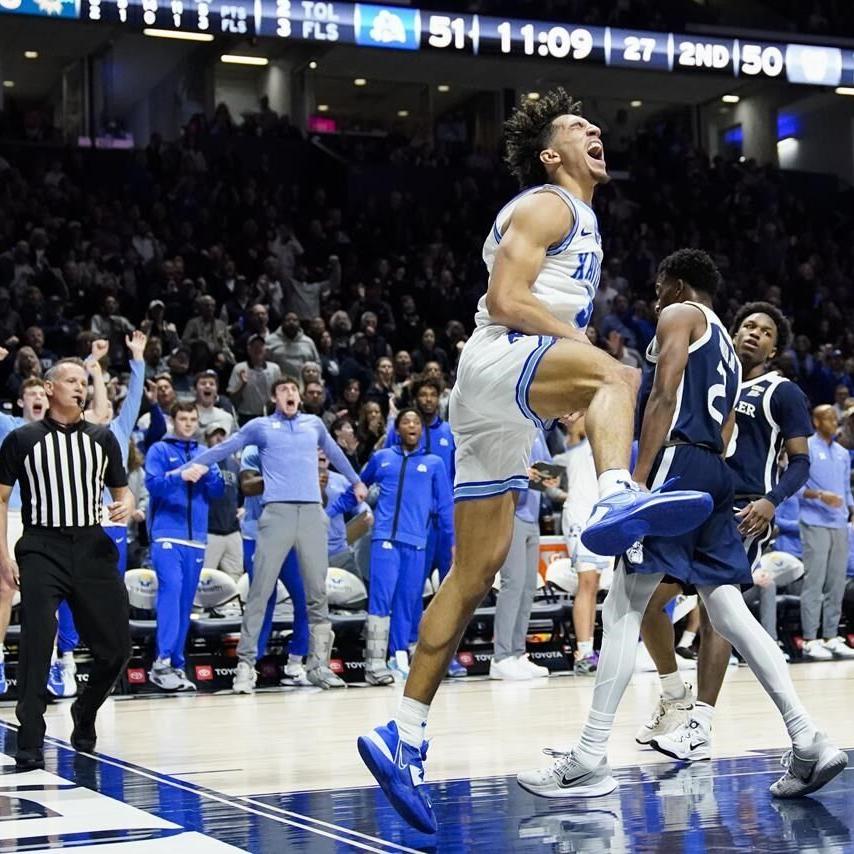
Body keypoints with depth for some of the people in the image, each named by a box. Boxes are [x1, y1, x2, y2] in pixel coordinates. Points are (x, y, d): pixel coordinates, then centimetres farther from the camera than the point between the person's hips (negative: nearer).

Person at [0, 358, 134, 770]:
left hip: (92, 548, 4)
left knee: (116, 647, 2)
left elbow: (122, 490, 17)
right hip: (42, 550, -3)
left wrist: (125, 506, -7)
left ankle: (85, 713, 29)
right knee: (36, 647, -13)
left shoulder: (102, 438, 12)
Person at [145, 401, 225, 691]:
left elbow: (218, 491, 9)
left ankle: (176, 665, 10)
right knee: (171, 589, -19)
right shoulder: (160, 450, 5)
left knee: (186, 601, 5)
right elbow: (152, 483, -9)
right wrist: (180, 476, -26)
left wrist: (207, 473, -11)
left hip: (196, 539, 5)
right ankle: (162, 661, -24)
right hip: (167, 535, -5)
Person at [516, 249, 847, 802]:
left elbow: (665, 396, -11)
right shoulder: (727, 347, 30)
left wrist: (638, 479, -18)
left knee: (624, 608, -8)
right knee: (731, 612, 6)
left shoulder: (680, 314, 3)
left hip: (679, 462, -9)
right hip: (717, 473, 9)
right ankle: (809, 742, -3)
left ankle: (590, 761, -11)